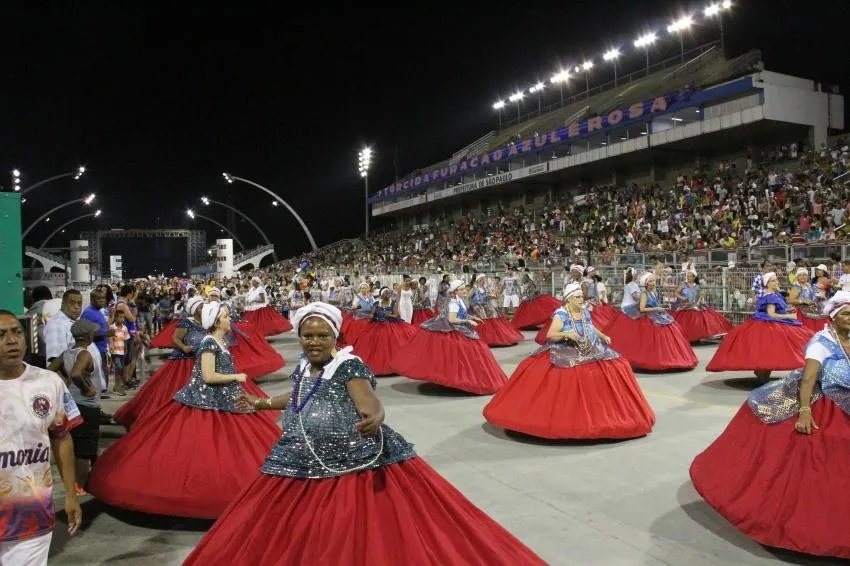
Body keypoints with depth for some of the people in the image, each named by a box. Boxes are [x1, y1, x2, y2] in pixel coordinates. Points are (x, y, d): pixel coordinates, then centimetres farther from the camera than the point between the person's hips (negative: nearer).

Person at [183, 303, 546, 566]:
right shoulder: (303, 368, 12)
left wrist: (374, 420, -47)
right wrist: (262, 403, 45)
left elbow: (371, 405, -24)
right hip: (304, 467, 7)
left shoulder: (350, 366, -10)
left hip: (356, 464, -7)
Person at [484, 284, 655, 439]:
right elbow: (550, 335, -20)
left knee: (614, 369, 1)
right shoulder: (561, 314, -12)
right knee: (567, 386, -21)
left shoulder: (585, 312, 7)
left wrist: (603, 336, 11)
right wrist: (566, 334, -34)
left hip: (592, 353, 7)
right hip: (566, 356, -6)